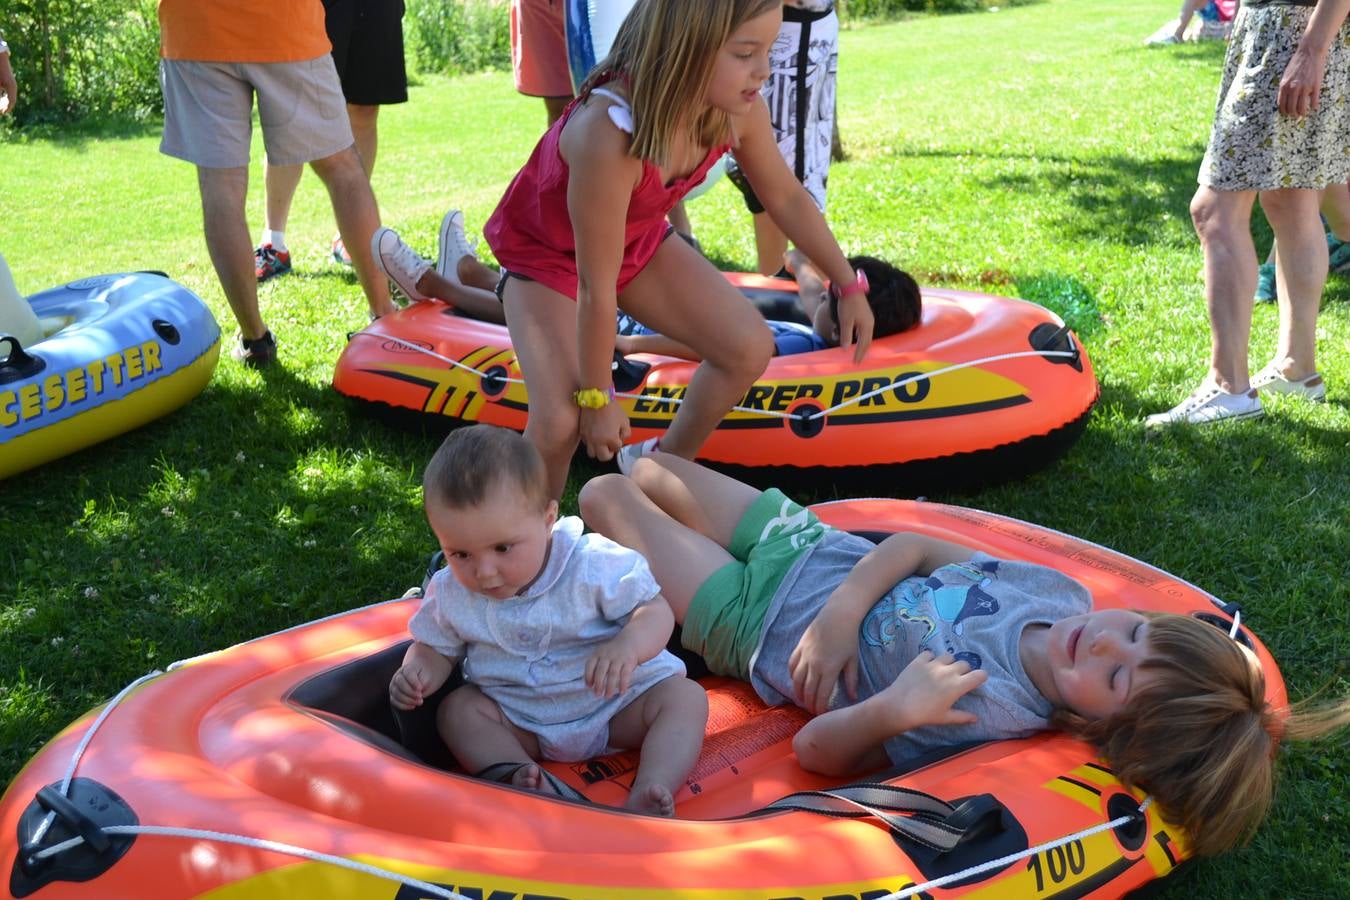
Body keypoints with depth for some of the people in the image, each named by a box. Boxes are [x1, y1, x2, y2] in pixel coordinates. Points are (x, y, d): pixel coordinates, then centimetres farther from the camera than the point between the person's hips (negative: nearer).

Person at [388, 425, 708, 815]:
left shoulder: (593, 566, -20)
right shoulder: (450, 594, -9)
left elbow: (656, 611, -18)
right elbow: (437, 648, 6)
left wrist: (628, 645, -41)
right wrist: (419, 671, -18)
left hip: (618, 703, -2)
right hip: (519, 722, 2)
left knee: (686, 697, -22)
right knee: (456, 709, -18)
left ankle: (647, 797, -41)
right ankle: (520, 778, -35)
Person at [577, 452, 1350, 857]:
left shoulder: (986, 711, -36)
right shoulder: (1056, 592, -19)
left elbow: (815, 752, -34)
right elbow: (916, 547, -9)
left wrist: (893, 708, -52)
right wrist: (845, 609, -24)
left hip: (754, 619, -5)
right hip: (808, 538, 5)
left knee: (606, 495, 5)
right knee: (650, 469, 21)